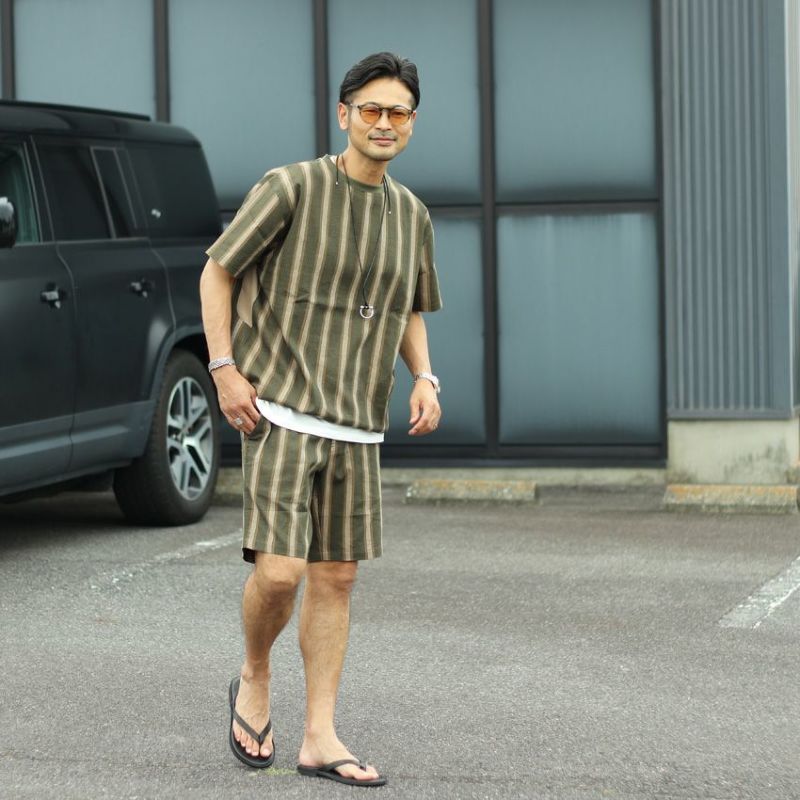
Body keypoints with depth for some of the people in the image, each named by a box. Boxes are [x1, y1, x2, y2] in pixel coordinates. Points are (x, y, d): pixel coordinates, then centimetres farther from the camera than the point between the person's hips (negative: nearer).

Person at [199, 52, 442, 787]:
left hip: (354, 424, 5)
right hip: (278, 411, -5)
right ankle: (255, 681, 16)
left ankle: (321, 738, 14)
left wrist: (424, 379, 2)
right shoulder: (290, 189, -8)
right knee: (279, 570, -14)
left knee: (336, 577, 7)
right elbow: (217, 272, -1)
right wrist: (225, 369, -9)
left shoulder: (411, 216, 9)